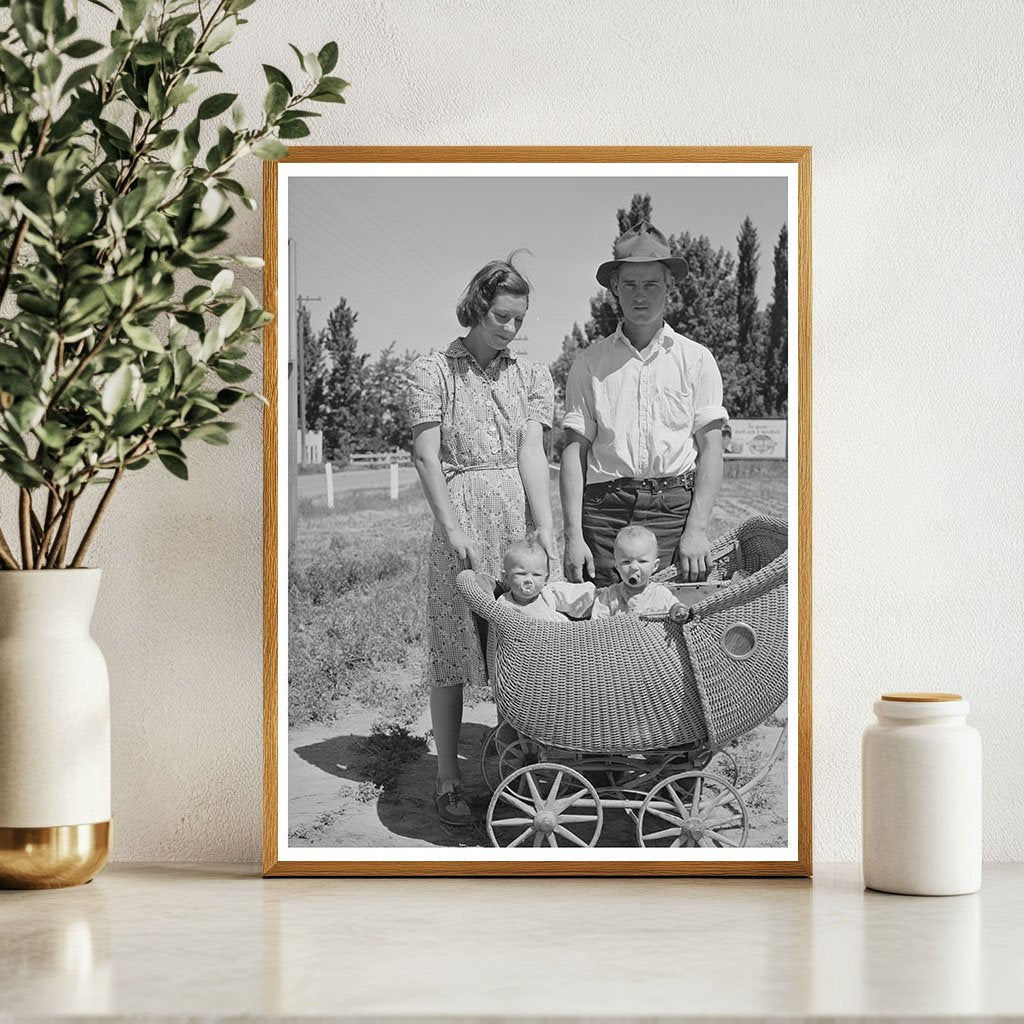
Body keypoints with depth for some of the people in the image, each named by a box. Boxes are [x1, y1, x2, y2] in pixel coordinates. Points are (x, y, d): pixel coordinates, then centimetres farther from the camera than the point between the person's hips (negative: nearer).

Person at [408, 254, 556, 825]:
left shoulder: (532, 375, 11)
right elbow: (427, 456, -4)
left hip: (523, 514, 3)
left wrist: (545, 528, -11)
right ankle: (448, 779, 7)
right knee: (454, 651, -1)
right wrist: (453, 529, -14)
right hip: (462, 515, -3)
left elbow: (532, 452, 0)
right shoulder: (433, 372, 2)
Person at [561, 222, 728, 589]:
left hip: (675, 503, 0)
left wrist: (696, 529, -7)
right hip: (605, 508, 0)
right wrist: (574, 536, -4)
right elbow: (574, 451, 6)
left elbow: (710, 449, 5)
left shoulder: (696, 359, 10)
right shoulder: (590, 363, 11)